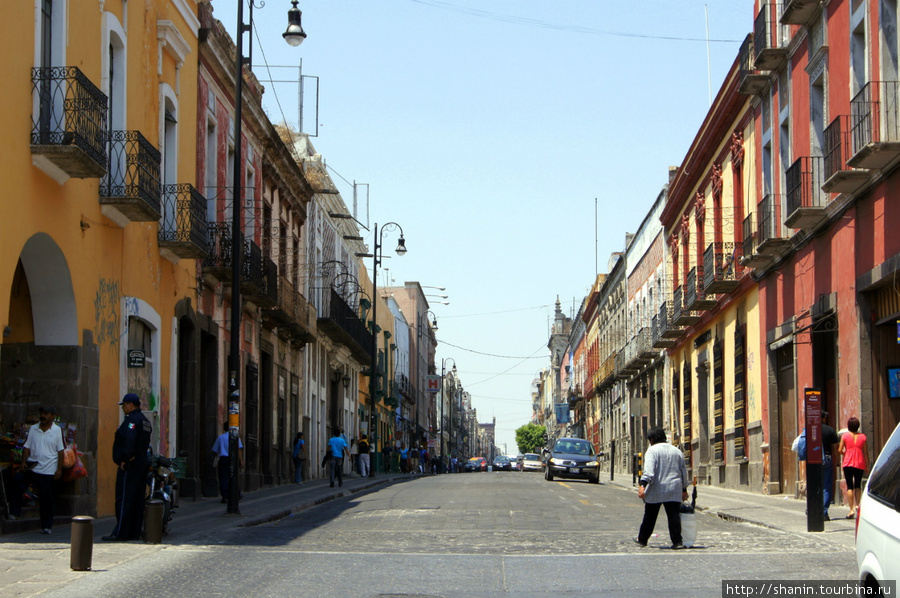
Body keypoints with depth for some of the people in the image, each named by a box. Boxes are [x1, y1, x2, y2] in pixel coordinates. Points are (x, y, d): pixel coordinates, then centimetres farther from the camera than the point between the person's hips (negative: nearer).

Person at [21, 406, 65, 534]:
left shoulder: (57, 431, 1)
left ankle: (47, 526, 5)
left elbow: (60, 451, 0)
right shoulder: (33, 429, 9)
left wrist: (59, 469, -5)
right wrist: (24, 462, -4)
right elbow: (27, 447, 11)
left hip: (49, 470, -3)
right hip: (32, 468, 3)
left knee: (47, 499, -1)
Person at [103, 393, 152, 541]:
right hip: (143, 462, 10)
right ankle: (134, 532, 12)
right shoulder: (145, 421, 19)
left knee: (124, 499, -9)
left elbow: (129, 440, -26)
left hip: (130, 464, -10)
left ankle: (120, 533, -10)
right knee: (137, 500, 10)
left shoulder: (132, 420, -13)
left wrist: (124, 460, -21)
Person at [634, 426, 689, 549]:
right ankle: (677, 541, -7)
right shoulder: (676, 451, 13)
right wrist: (684, 489, 28)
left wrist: (643, 485, -29)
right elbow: (684, 472, 19)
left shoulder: (652, 450, -5)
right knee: (674, 515, 1)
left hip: (656, 490, -4)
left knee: (649, 516, 9)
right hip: (674, 491, 4)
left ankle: (642, 539, 21)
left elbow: (649, 470, -21)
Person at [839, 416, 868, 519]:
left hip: (848, 463, -2)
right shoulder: (862, 436, 1)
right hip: (860, 464, 2)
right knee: (858, 485, 17)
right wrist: (866, 466, 8)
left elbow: (840, 450, -6)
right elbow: (865, 452, 2)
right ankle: (857, 504, 1)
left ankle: (852, 509, -7)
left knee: (850, 486, 1)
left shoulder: (845, 435, -4)